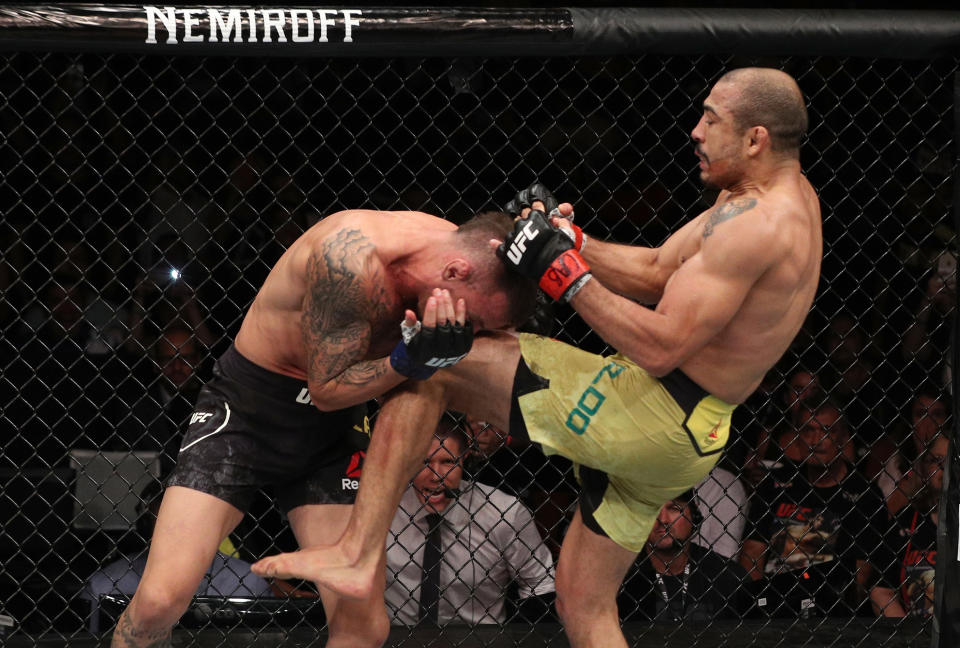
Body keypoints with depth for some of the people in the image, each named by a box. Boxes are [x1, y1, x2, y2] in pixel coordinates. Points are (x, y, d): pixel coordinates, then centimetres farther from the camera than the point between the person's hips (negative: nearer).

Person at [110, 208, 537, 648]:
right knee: (159, 600, -18)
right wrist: (408, 360, -35)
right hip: (245, 410, -6)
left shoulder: (454, 245, -10)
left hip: (330, 431, 6)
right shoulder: (351, 255, -29)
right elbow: (328, 388, -18)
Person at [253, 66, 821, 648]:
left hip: (657, 417, -10)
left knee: (428, 365, -7)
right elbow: (657, 274, 21)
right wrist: (569, 241, 8)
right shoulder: (778, 196, 15)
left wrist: (566, 274, -18)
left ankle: (358, 554, -12)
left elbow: (660, 349, -24)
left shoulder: (760, 225, -19)